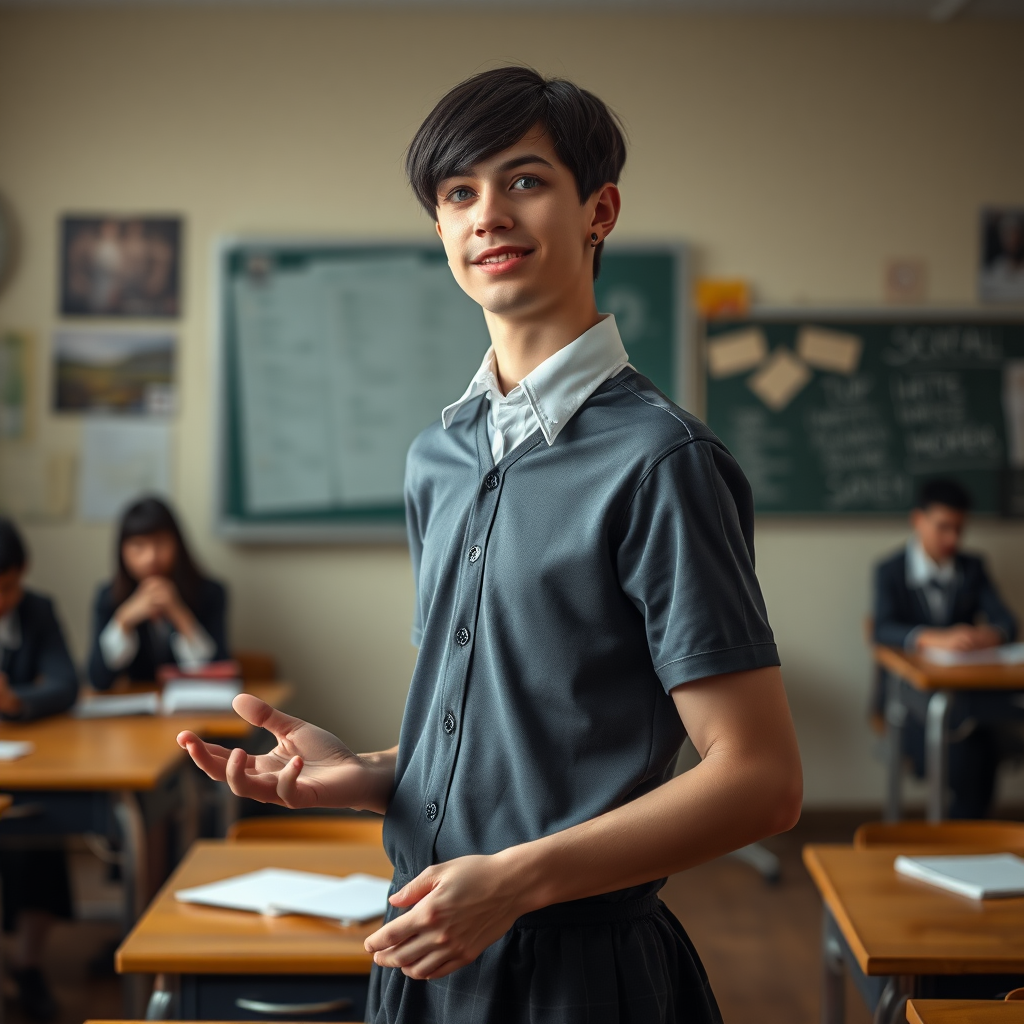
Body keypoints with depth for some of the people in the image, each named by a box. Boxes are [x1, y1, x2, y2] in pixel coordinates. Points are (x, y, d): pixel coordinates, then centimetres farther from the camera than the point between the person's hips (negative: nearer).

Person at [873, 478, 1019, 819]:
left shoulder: (972, 568, 14)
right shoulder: (891, 571, 2)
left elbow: (1005, 621, 3)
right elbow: (884, 629, -16)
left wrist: (990, 634, -24)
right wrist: (935, 638, -36)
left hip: (967, 685, 3)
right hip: (912, 685, -3)